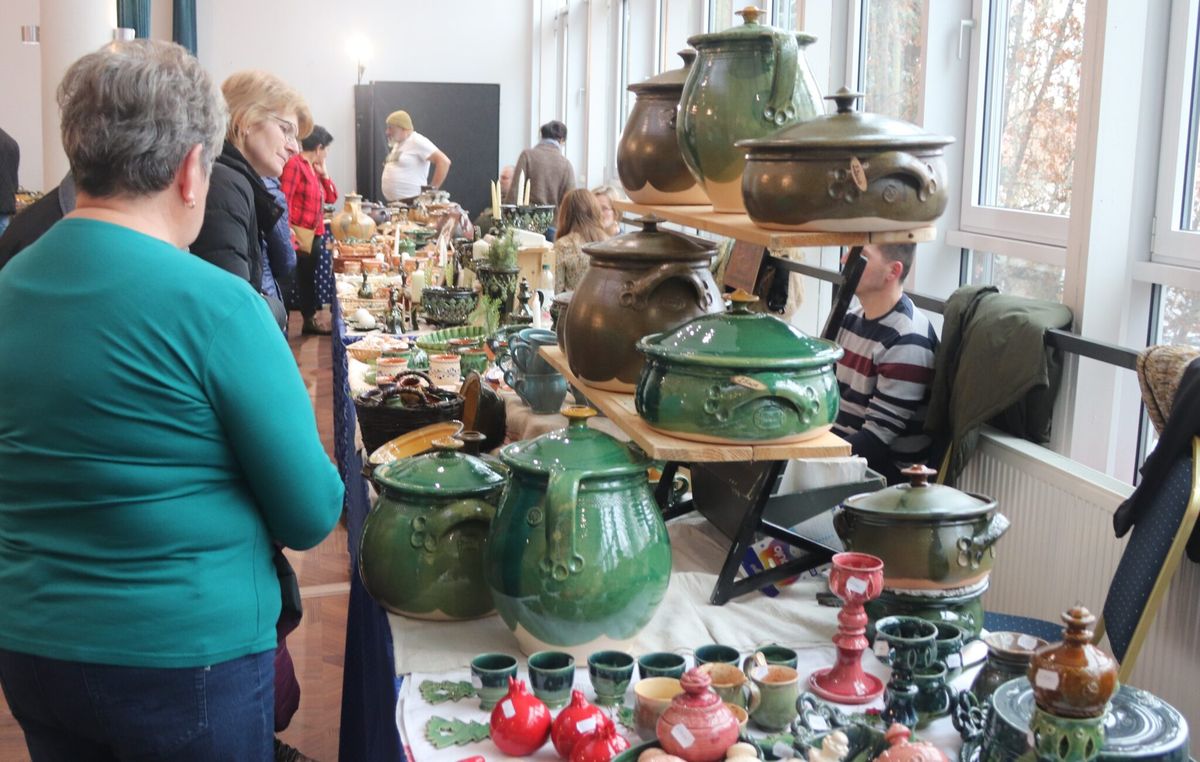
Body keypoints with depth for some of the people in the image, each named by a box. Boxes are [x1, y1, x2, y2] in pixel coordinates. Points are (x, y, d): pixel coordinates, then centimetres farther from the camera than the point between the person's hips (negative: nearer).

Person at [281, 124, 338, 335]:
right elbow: (284, 200, -20)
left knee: (308, 278, 18)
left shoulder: (315, 167, 15)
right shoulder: (295, 164, -12)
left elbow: (331, 197, 17)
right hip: (299, 236, -9)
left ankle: (309, 319, 28)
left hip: (315, 235, 9)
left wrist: (324, 172, 6)